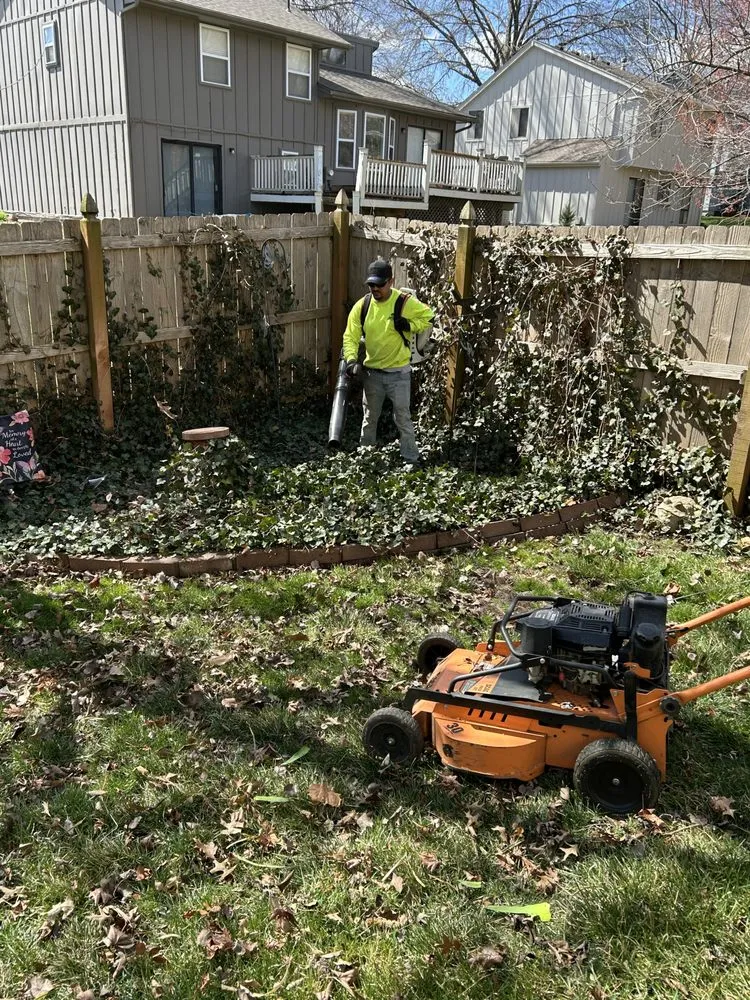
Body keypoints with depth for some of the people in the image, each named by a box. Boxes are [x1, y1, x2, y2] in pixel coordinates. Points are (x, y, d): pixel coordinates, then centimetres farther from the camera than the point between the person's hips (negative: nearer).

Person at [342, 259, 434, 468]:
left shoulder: (406, 302, -14)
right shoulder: (362, 306, -6)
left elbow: (429, 317, -2)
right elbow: (350, 336, -6)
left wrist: (410, 325, -19)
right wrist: (352, 360, -22)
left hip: (399, 372, -3)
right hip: (372, 372, 3)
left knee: (403, 419, 2)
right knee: (369, 418, 16)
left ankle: (411, 460, 11)